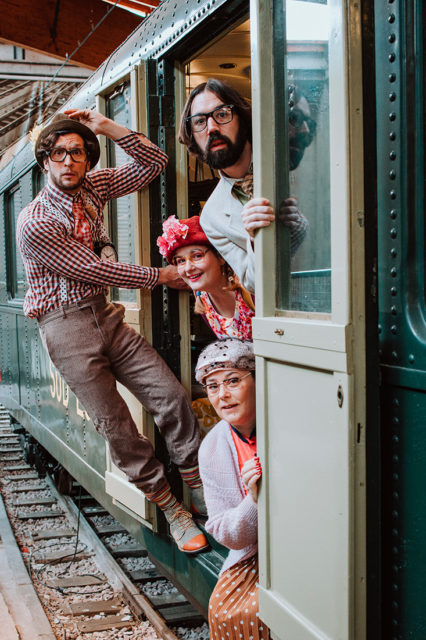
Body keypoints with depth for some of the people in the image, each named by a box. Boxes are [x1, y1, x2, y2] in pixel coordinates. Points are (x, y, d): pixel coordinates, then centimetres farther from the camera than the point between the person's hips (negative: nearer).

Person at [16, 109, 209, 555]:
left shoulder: (93, 187, 5)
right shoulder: (34, 223, -15)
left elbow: (153, 163, 6)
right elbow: (90, 269, -14)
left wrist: (107, 127, -6)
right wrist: (160, 276, -8)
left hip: (105, 314, 6)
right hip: (65, 326, -6)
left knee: (170, 394, -5)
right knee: (114, 424, -1)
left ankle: (199, 490, 7)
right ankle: (170, 509, 10)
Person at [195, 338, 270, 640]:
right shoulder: (212, 450, -3)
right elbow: (227, 535, -1)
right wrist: (254, 502, -22)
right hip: (254, 554, 4)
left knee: (252, 611, -25)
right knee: (222, 609, -18)